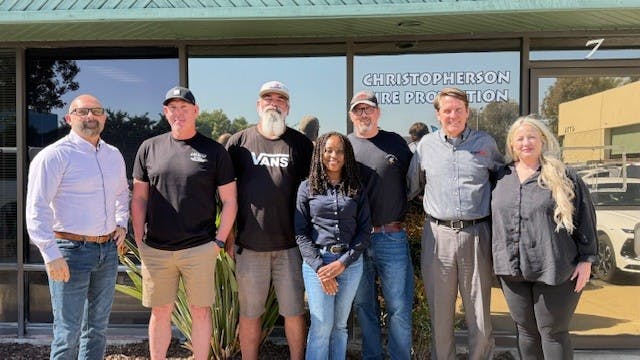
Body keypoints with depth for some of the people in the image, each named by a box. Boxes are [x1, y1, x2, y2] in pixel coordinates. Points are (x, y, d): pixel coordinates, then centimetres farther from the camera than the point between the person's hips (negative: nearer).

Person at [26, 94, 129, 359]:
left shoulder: (114, 155, 10)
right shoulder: (54, 156, -11)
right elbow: (36, 210, -15)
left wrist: (122, 224, 12)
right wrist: (51, 255, -20)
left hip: (108, 250, 7)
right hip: (71, 251, -6)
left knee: (98, 327, 16)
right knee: (68, 332, -1)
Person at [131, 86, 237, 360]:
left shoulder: (214, 151, 0)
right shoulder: (149, 148, 7)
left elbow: (230, 201, 1)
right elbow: (139, 198, 10)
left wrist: (219, 241, -4)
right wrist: (140, 240, 4)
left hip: (200, 249, -2)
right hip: (155, 250, 2)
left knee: (200, 311, 8)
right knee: (160, 312, 12)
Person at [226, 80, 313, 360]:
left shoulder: (301, 143, 5)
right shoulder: (239, 141, 5)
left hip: (290, 244, 0)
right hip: (249, 245, 1)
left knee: (294, 312, 10)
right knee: (249, 313, 12)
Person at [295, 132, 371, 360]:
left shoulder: (357, 189, 8)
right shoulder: (307, 187, 3)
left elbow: (365, 230, 3)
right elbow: (300, 232, -1)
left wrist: (343, 263, -8)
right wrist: (319, 266, -11)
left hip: (350, 262, 2)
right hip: (317, 261, -2)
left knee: (340, 325, 9)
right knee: (321, 325, -3)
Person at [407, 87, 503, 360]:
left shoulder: (485, 142, 7)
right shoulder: (426, 144, 8)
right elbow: (412, 186, 18)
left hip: (477, 235, 0)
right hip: (438, 234, 1)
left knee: (479, 312, 7)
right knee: (439, 311, 9)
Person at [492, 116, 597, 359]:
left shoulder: (564, 176, -2)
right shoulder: (502, 177, 8)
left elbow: (585, 218, -2)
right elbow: (495, 218, 14)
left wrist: (586, 259, -5)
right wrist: (499, 260, 12)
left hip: (554, 269, -3)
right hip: (513, 270, 4)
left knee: (552, 332, 6)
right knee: (526, 330, 15)